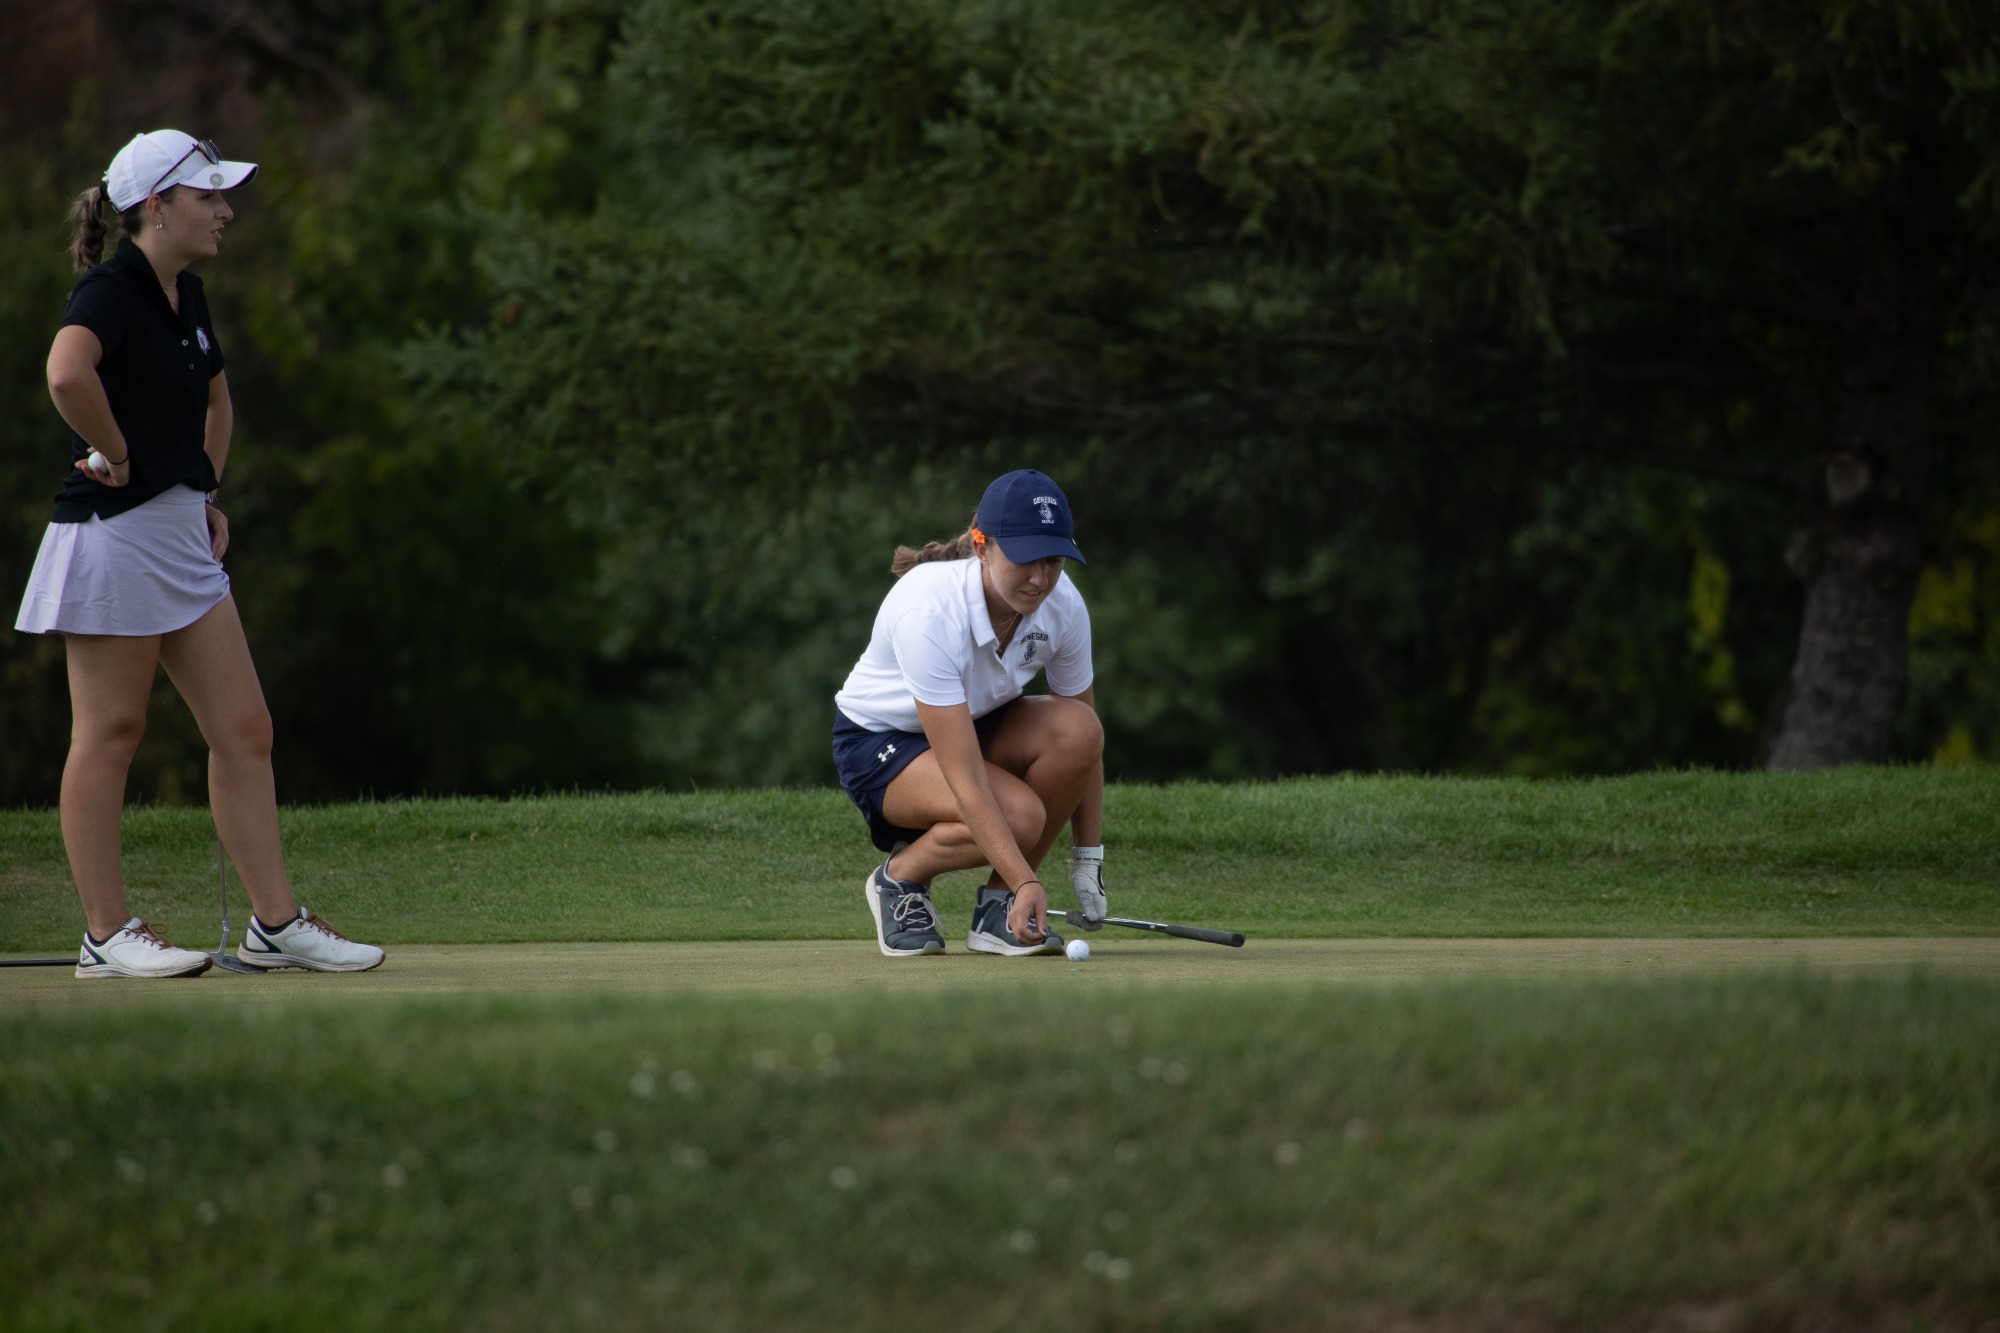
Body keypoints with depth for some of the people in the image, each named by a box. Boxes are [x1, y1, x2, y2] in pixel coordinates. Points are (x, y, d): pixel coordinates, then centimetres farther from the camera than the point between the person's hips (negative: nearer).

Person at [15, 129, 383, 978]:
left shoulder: (186, 300, 14)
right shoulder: (109, 292, -14)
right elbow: (67, 372, -36)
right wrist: (118, 457, -23)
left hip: (182, 539, 9)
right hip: (114, 530, -9)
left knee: (244, 730, 6)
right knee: (108, 733, -1)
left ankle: (275, 923, 9)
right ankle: (106, 935, 4)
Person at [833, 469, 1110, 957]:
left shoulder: (1063, 604, -18)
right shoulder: (928, 611, -36)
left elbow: (1084, 740, -5)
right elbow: (964, 779, -38)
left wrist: (1088, 863, -10)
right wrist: (1027, 882, -44)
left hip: (979, 723, 6)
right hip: (880, 740, -6)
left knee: (1077, 728, -27)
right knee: (1019, 816, -34)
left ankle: (998, 907, -10)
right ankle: (899, 877, -1)